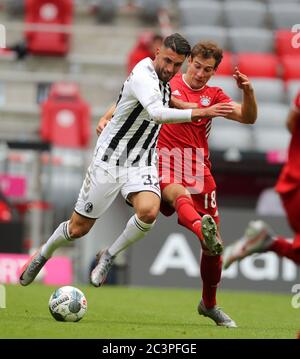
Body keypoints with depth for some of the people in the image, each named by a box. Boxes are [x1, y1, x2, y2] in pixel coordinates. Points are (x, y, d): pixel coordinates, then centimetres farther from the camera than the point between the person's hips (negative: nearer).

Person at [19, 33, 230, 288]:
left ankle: (109, 257, -2)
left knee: (148, 210, -26)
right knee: (78, 229, 3)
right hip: (110, 159, -6)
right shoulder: (143, 76, -22)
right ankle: (44, 254, 36)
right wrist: (199, 113, -44)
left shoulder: (163, 81, 5)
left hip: (141, 164, 6)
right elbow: (157, 113, -41)